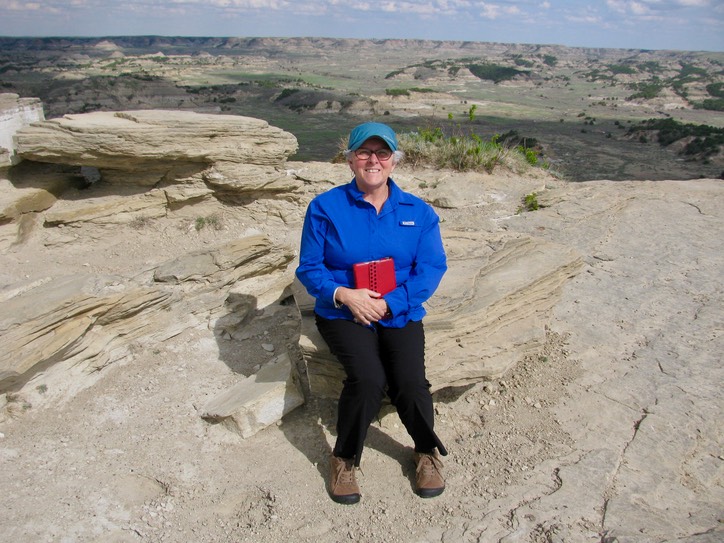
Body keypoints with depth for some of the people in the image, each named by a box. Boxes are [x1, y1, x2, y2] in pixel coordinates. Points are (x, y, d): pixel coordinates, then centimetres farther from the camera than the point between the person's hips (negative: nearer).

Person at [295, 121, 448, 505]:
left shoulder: (418, 211, 5)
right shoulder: (325, 207, 0)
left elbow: (432, 268, -1)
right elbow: (309, 269, 1)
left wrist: (389, 303, -15)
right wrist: (344, 294, -18)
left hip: (400, 313, 2)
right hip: (342, 313, -1)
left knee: (410, 381, -22)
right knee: (368, 377, -28)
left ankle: (427, 451, 11)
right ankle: (344, 459, 0)